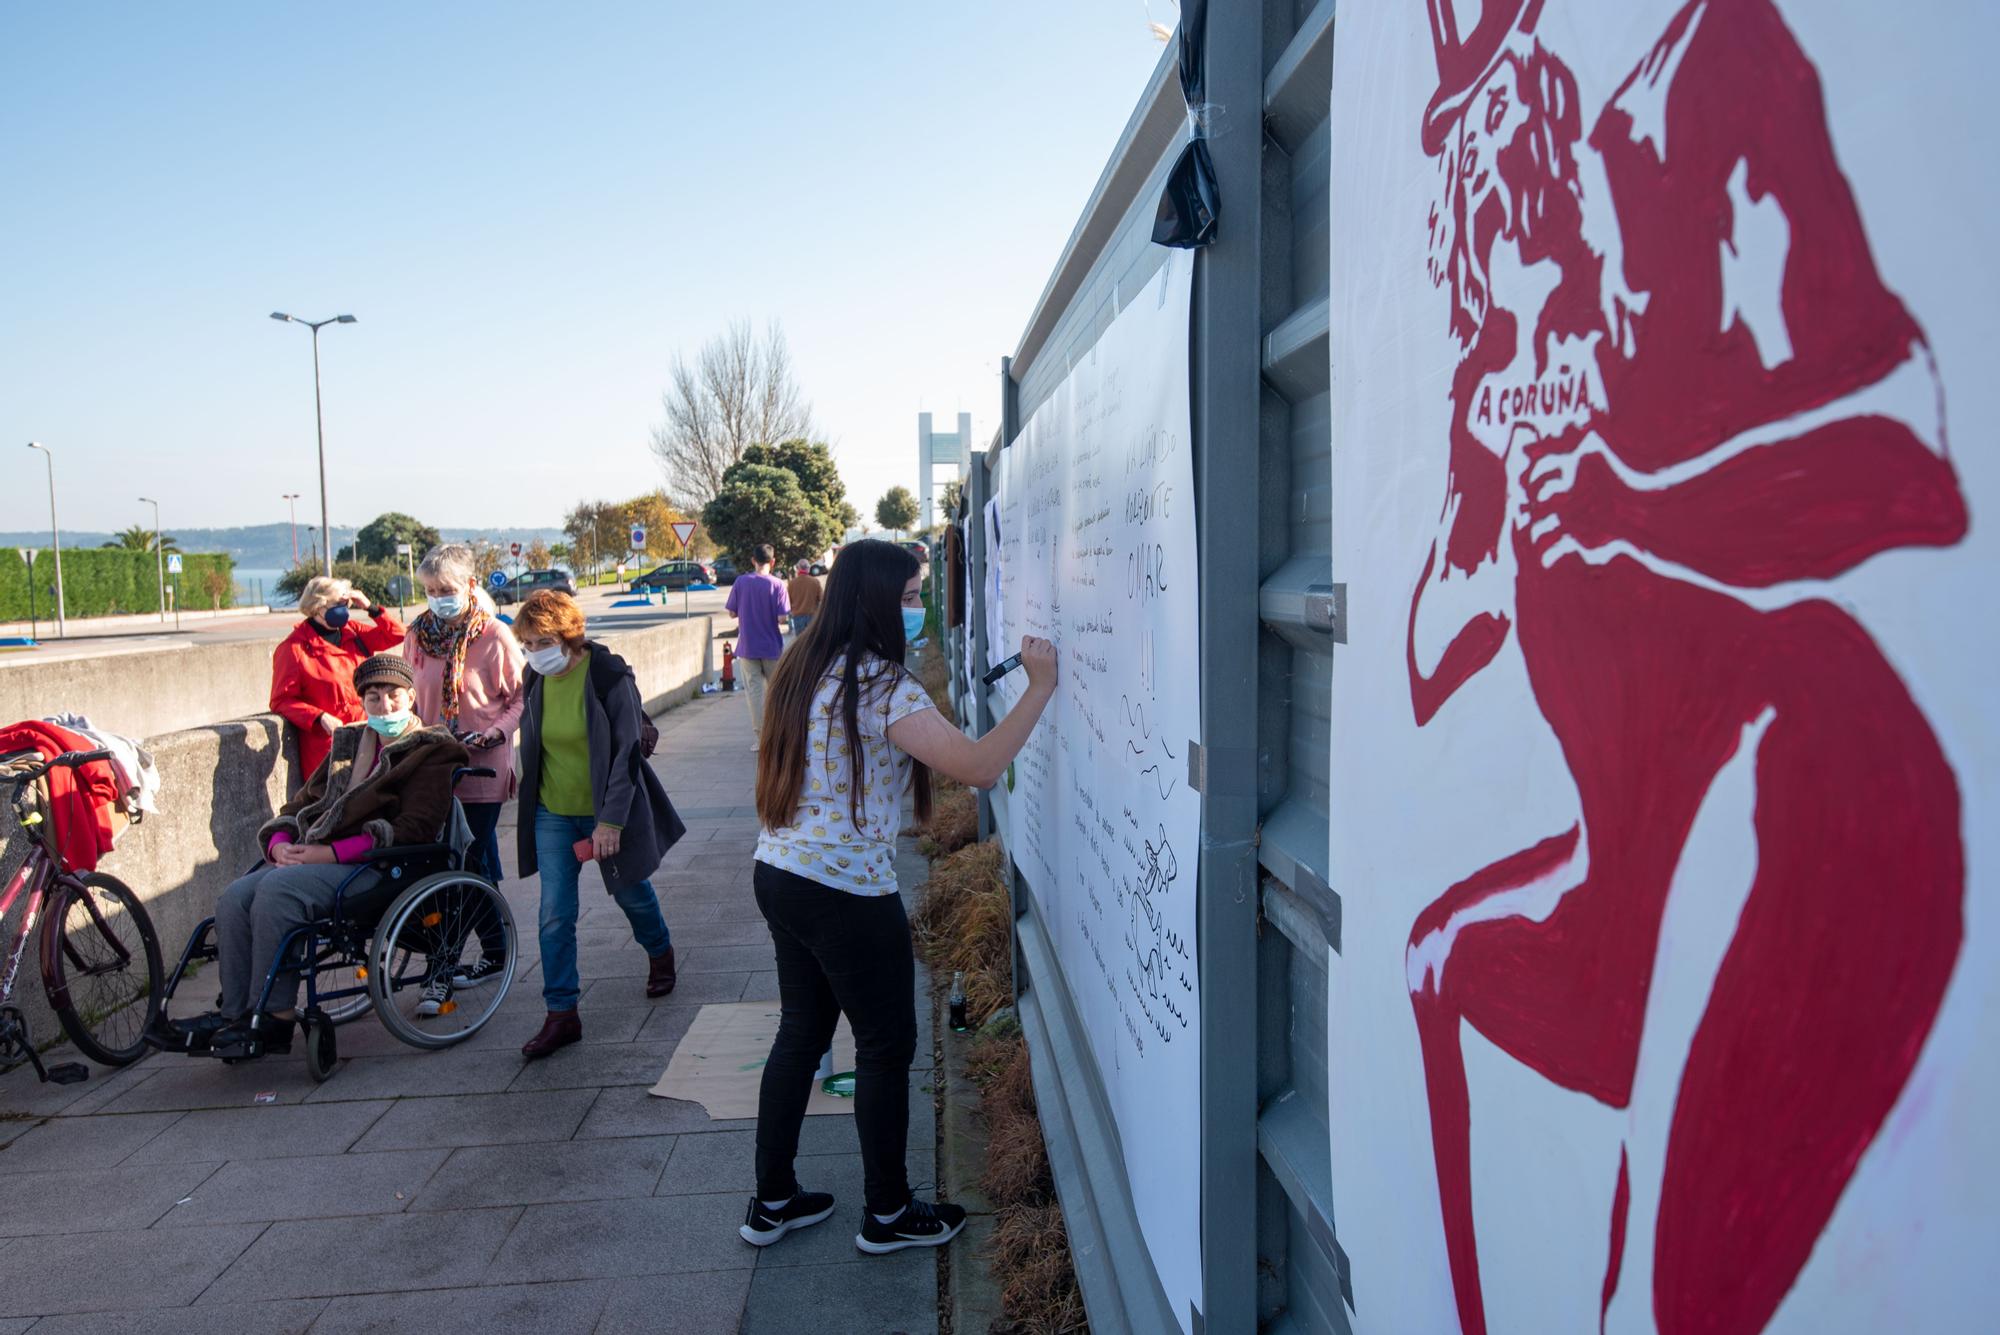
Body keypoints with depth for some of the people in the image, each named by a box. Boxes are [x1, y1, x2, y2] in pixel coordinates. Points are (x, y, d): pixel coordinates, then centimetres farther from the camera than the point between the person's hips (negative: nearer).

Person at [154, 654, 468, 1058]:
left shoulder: (431, 752, 3)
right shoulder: (347, 743, 26)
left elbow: (415, 828, -11)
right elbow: (304, 801, 24)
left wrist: (332, 852, -17)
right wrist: (280, 842, -1)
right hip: (312, 857, 7)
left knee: (277, 889, -30)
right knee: (235, 896, -19)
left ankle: (273, 1018, -24)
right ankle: (233, 1014, -15)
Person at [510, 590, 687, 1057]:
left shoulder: (609, 676, -18)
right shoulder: (536, 678, -3)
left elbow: (626, 752, -18)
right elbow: (533, 746, 12)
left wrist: (611, 821, -21)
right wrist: (530, 794, 15)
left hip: (606, 810, -4)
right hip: (553, 813, 4)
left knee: (631, 892, 16)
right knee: (554, 914, -2)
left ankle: (660, 953, 46)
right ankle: (561, 1014, 7)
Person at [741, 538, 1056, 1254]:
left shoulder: (805, 669, 7)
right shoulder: (883, 685, -20)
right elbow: (980, 767, -27)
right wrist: (1040, 688, -18)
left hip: (780, 874, 9)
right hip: (848, 894, -9)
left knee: (801, 1032, 20)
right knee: (887, 1045, 8)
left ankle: (772, 1201, 32)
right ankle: (887, 1214, 24)